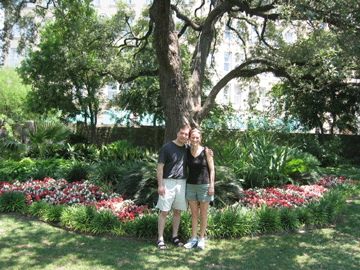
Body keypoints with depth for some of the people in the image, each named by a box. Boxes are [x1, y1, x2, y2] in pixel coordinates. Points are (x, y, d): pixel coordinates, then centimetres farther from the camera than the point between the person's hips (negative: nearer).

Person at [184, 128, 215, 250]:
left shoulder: (206, 152, -6)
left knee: (203, 214, 6)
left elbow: (212, 169, -5)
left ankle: (201, 239, 18)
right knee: (194, 213, 10)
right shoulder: (188, 152, 4)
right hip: (191, 185, 4)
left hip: (204, 185, -3)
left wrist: (212, 186, -9)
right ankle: (194, 239, 19)